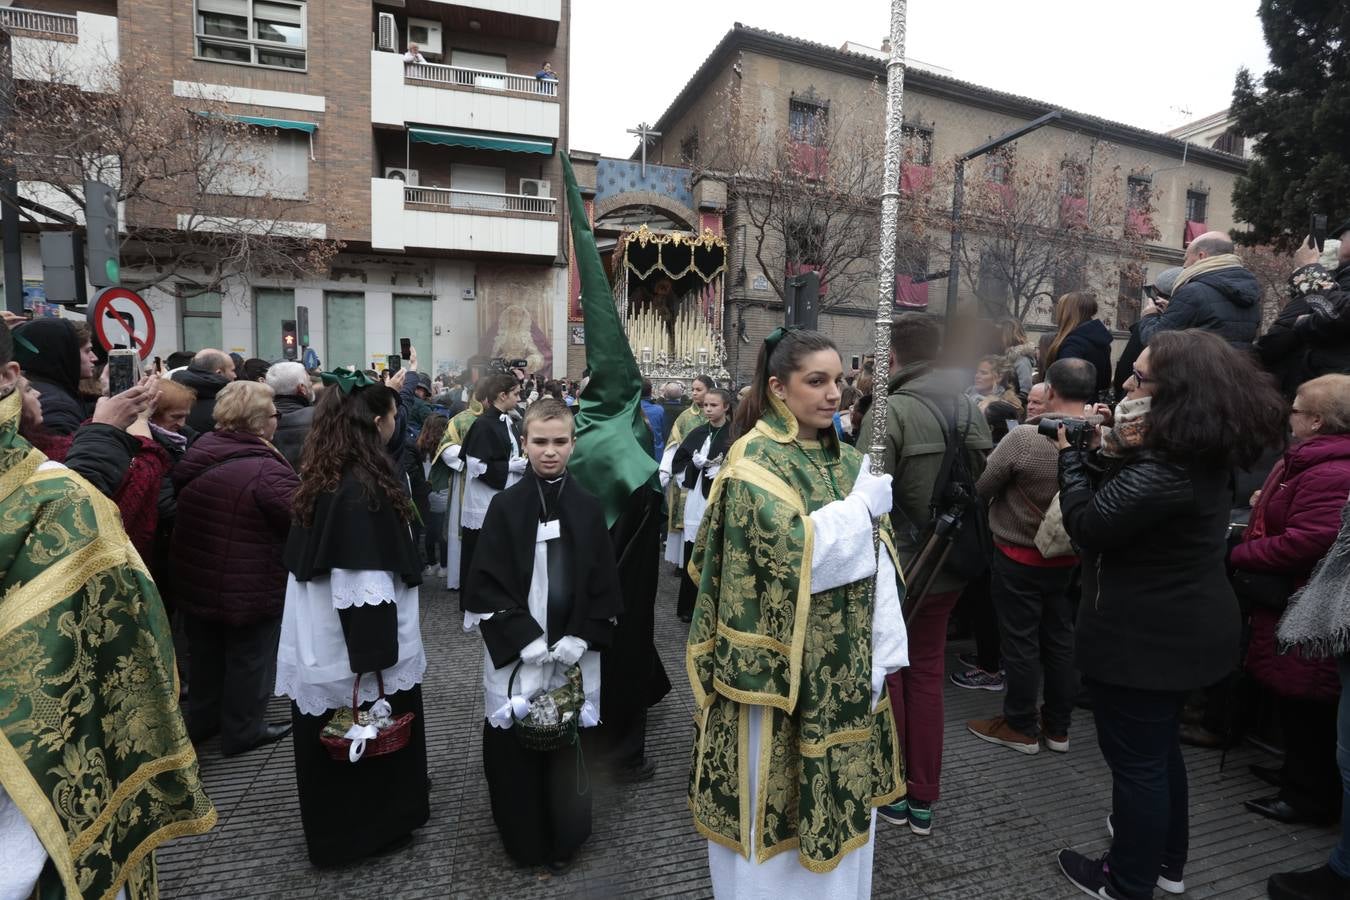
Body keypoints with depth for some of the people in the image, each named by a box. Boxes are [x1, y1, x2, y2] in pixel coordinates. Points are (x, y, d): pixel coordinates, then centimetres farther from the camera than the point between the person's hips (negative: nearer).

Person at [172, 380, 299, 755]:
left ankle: (202, 719, 40)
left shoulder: (197, 454, 1)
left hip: (196, 579, 8)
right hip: (249, 587, -8)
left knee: (205, 652, 24)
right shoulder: (265, 470, -27)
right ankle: (242, 731, 23)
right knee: (249, 658, 10)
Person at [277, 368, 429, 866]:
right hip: (351, 654, -9)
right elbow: (362, 586, -26)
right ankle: (373, 828, 31)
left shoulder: (321, 478, 4)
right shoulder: (363, 488, -24)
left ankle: (333, 832, 40)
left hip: (319, 649, 9)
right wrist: (374, 659, -21)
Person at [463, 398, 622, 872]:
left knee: (566, 745, 10)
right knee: (516, 745, 8)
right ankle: (524, 839, 31)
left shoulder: (588, 507, 0)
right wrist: (525, 639, -14)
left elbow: (603, 583, 2)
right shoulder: (506, 505, -5)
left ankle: (564, 839, 32)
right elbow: (487, 582, -7)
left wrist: (580, 638, -10)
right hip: (516, 653, -1)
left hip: (573, 651, 1)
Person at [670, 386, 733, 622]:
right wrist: (696, 464, -7)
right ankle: (689, 606, 18)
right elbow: (678, 462, 10)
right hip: (697, 499, 4)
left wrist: (722, 470, -19)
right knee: (693, 555, 6)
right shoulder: (697, 433, 9)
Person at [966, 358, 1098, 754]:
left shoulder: (1024, 438, -25)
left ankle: (1021, 726, 22)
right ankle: (1057, 727, 30)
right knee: (1060, 640, 17)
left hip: (1019, 557, -5)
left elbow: (981, 489, -13)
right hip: (1068, 558, 5)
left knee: (1020, 642, 8)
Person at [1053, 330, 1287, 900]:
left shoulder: (1166, 472, -29)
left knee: (1134, 757, 6)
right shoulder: (1198, 452, 4)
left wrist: (1071, 454, -12)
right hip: (1178, 629, 10)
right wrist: (1109, 452, -9)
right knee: (1158, 745, 25)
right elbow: (1116, 499, 7)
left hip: (1145, 637, -10)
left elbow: (1087, 524, -22)